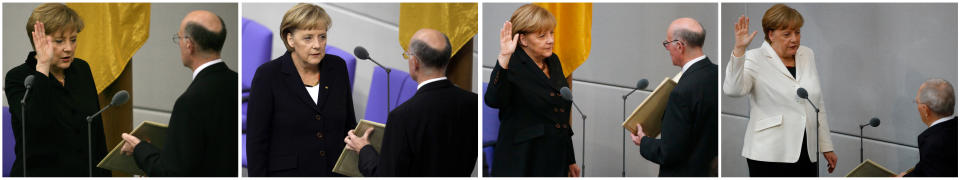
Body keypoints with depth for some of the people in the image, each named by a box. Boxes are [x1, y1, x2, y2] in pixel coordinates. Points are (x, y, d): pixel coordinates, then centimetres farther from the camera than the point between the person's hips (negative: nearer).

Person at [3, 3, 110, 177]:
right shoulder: (17, 78, -10)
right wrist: (43, 66, -28)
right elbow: (36, 121, -29)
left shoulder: (82, 69, 6)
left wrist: (105, 174, 8)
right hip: (39, 173, -5)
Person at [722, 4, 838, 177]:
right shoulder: (755, 59, -3)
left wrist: (827, 147, 17)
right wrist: (739, 50, -32)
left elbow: (818, 104, 19)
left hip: (807, 154, 5)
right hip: (770, 156, -5)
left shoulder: (807, 55, 14)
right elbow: (733, 89, -22)